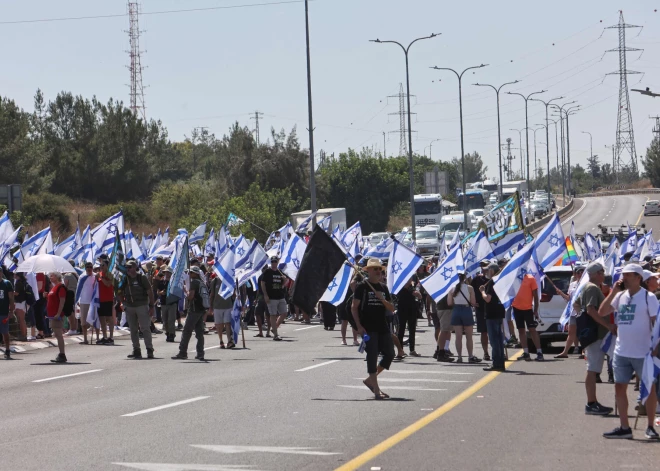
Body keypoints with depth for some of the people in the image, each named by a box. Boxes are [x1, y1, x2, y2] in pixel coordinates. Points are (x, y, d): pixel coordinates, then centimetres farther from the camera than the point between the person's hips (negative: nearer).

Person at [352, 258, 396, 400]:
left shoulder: (383, 288, 14)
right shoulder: (362, 287, -3)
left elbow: (392, 309, 12)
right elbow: (354, 307, -6)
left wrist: (383, 299, -8)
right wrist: (359, 326, -15)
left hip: (382, 327, 6)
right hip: (368, 328, -6)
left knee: (389, 354, 7)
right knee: (372, 356, -9)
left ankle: (370, 380, 21)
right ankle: (376, 390, -9)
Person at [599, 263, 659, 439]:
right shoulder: (620, 296, 7)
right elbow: (601, 312, 3)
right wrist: (613, 292, -4)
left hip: (643, 352, -6)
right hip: (621, 352, 6)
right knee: (619, 388, 7)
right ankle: (624, 428, 14)